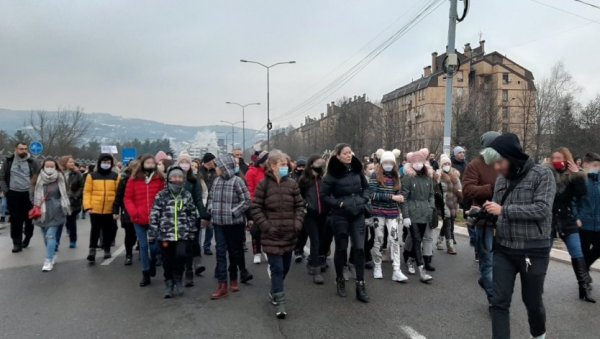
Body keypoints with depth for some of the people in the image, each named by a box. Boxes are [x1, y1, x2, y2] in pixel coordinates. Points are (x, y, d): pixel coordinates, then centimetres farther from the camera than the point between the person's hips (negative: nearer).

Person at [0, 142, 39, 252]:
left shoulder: (32, 162, 2)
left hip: (28, 194, 0)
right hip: (13, 195, 0)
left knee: (29, 218, 7)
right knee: (15, 220, 2)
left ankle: (27, 238, 26)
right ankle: (17, 243, 7)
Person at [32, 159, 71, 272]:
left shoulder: (60, 179, -3)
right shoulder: (39, 180, 0)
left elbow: (64, 194, 4)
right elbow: (36, 195, 7)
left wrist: (65, 208, 4)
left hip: (55, 212, -3)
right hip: (42, 211, 3)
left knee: (50, 235, -11)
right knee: (46, 236, 12)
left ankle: (49, 260, -8)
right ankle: (52, 255, 29)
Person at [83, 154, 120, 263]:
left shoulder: (116, 176, 4)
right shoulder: (92, 176, 2)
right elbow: (87, 192, 0)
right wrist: (87, 206, -10)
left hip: (110, 210, 1)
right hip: (95, 209, -1)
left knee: (108, 231, 11)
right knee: (95, 230, 4)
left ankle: (107, 249, 25)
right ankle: (92, 250, 10)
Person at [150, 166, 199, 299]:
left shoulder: (187, 195, 5)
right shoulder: (161, 195, 0)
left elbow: (193, 215, 10)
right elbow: (154, 216, -2)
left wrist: (192, 233, 8)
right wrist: (153, 234, -5)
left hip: (183, 234, 0)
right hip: (165, 234, 0)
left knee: (181, 255, -19)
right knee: (167, 262, 7)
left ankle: (178, 279, 5)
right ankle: (169, 285, 25)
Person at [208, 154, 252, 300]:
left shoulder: (237, 181, -11)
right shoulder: (216, 180, 7)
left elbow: (246, 201, -11)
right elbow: (211, 197, 20)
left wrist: (232, 212, -15)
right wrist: (211, 209, 4)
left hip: (234, 223, -4)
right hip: (218, 223, 5)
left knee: (234, 252, 9)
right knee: (220, 252, 1)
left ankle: (233, 279, 29)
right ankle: (222, 285, 5)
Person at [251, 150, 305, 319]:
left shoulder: (292, 184, 3)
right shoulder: (263, 184, -6)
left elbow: (300, 205, 8)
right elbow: (256, 208, -5)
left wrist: (298, 223, -5)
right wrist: (266, 226, -12)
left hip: (289, 234, 4)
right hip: (272, 235, -4)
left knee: (285, 267, 16)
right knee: (277, 268, -5)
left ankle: (274, 291, 39)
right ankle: (280, 303, 4)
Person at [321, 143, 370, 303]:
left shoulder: (357, 170, 4)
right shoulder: (332, 174, -10)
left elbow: (366, 187, 17)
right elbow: (324, 195, -8)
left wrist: (363, 199, 0)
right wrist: (339, 204, -16)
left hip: (358, 214, 4)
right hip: (340, 216, -3)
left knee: (359, 248, -1)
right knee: (341, 248, 8)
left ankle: (360, 285, 8)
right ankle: (340, 281, 27)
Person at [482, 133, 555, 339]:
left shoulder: (542, 174, -9)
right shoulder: (501, 179, 6)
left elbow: (542, 209, -20)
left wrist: (503, 210, -21)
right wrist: (485, 213, -6)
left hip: (533, 251, -3)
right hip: (503, 250, 4)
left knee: (532, 301, 15)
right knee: (499, 302, -1)